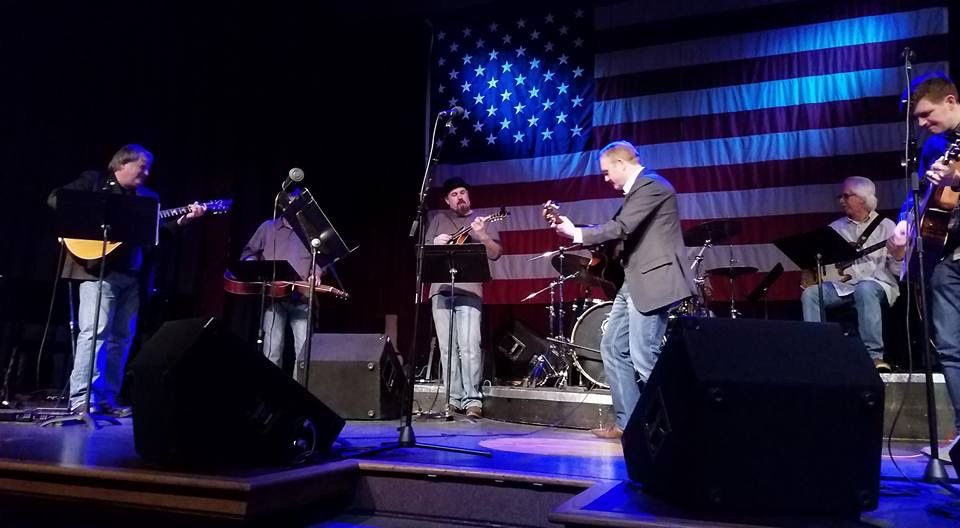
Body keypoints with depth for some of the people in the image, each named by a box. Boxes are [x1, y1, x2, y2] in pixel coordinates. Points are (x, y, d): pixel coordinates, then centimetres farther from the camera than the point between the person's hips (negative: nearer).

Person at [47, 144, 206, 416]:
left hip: (134, 274, 6)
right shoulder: (94, 181, 6)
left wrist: (184, 218, -8)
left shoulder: (149, 197, 19)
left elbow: (162, 226, 9)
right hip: (99, 269, -6)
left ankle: (107, 398, 13)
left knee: (123, 336, 6)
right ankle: (82, 398, -5)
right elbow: (55, 198, -2)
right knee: (95, 331, -11)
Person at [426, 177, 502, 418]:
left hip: (469, 290, -3)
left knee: (469, 346, -13)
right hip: (441, 290, 3)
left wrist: (482, 235, -16)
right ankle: (454, 399, 9)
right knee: (446, 348, 3)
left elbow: (495, 254, 1)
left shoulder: (482, 221, 11)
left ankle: (473, 400, -11)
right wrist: (435, 243, -3)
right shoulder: (439, 218, 18)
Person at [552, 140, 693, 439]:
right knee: (613, 348, 10)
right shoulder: (637, 190, 20)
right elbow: (621, 232, 18)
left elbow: (621, 228, -21)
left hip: (652, 282, -11)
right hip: (634, 282, 11)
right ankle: (628, 422, 15)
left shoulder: (651, 185, -12)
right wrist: (577, 233, 9)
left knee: (644, 358, -9)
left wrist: (576, 233, -12)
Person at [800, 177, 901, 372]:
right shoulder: (835, 227, 15)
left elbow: (897, 271, -2)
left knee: (864, 288, -38)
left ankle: (874, 355, -34)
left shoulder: (886, 226, 4)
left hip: (878, 284, -4)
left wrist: (898, 256, -23)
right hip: (842, 285, 4)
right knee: (810, 293, -24)